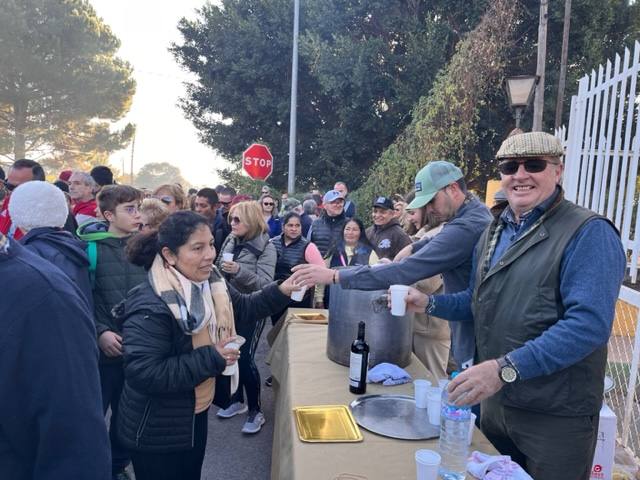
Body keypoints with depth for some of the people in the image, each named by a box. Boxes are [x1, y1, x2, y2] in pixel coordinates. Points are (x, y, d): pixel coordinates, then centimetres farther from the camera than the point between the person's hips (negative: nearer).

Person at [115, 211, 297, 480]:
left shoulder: (209, 283, -4)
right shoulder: (150, 308, -31)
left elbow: (241, 309, 8)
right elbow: (142, 374, -33)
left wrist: (281, 292, -8)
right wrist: (211, 359, -31)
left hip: (197, 414, 8)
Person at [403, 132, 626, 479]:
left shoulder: (588, 233, -16)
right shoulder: (494, 232, 7)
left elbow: (589, 323, -27)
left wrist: (506, 368, -33)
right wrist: (430, 303, -1)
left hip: (556, 414, -6)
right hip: (494, 401, 7)